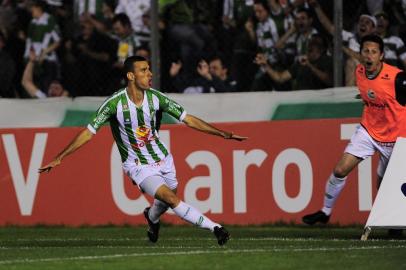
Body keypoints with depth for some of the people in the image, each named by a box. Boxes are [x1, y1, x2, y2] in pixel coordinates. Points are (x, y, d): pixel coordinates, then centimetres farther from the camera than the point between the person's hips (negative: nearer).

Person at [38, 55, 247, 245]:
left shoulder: (155, 97, -10)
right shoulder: (114, 103, -19)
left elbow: (188, 119, -3)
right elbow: (89, 132, -13)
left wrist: (222, 133, -8)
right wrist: (59, 158, -15)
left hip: (163, 159, 5)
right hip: (138, 165, -4)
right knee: (171, 198, -22)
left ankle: (151, 217, 52)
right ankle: (214, 228, -20)